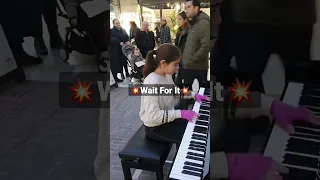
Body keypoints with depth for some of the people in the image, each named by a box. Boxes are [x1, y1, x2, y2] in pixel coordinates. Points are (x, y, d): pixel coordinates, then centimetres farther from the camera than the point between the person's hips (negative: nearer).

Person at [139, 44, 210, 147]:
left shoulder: (167, 75, -5)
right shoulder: (151, 83, -32)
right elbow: (152, 115, -34)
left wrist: (194, 95, 4)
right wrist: (181, 113, -32)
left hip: (168, 118, 8)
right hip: (155, 127, -8)